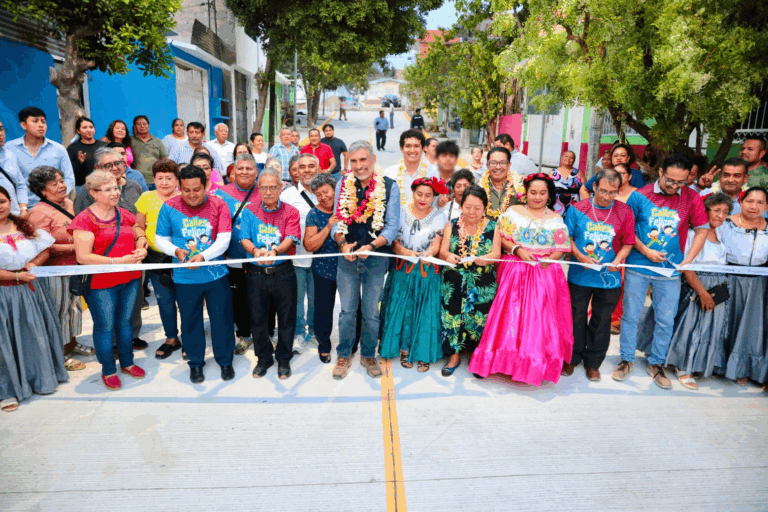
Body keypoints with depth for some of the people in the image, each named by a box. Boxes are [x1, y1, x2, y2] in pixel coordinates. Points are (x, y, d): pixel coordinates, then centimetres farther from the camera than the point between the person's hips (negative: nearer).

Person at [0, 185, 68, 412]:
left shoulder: (24, 226, 7)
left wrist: (34, 263, -9)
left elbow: (45, 250, 10)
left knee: (37, 334, 13)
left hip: (29, 291, 5)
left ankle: (41, 378, 32)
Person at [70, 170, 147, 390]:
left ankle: (127, 363, 34)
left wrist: (141, 249, -6)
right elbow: (83, 257, -16)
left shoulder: (124, 215, 8)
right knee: (105, 327, 6)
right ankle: (108, 371, 23)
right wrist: (119, 261, -21)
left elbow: (139, 236, 18)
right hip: (100, 283, -5)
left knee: (125, 322, 17)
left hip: (130, 279, 5)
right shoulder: (84, 220, -10)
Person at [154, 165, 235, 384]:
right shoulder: (169, 207, -3)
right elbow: (160, 239, 4)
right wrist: (176, 251, -17)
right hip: (185, 278, 1)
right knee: (190, 321, 13)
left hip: (216, 275, -1)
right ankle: (195, 363, 33)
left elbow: (224, 239, -12)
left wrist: (203, 256, -27)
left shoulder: (218, 205, -6)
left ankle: (225, 361, 28)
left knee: (222, 319, 8)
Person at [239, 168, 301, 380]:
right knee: (257, 318, 10)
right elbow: (244, 239, -5)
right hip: (256, 273, 1)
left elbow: (291, 239, -14)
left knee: (286, 318, 7)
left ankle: (284, 359, 26)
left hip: (283, 272, -1)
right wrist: (255, 251, -27)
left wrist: (275, 250, -34)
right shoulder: (249, 211, 5)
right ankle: (264, 358, 30)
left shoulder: (291, 212, 0)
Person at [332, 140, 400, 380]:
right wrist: (343, 244, -13)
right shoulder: (342, 185, 3)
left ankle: (368, 355, 29)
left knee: (371, 312, 10)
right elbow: (337, 220, 5)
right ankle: (343, 355, 27)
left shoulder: (389, 186, -5)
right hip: (347, 258, 2)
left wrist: (371, 246, -22)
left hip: (376, 257, -1)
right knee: (347, 310, 10)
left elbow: (392, 225, -7)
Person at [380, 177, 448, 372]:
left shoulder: (439, 216, 1)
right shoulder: (402, 212, 1)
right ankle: (404, 349, 19)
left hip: (428, 271, 0)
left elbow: (437, 243, -10)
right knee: (402, 309, 3)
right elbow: (394, 241, -3)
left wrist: (430, 252, -33)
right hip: (403, 269, 1)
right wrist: (405, 252, -23)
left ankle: (424, 354, 12)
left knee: (426, 311, 0)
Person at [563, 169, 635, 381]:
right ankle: (572, 358, 27)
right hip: (579, 275, -1)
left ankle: (593, 363, 27)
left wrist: (618, 260, -14)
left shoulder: (625, 212, 1)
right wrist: (580, 256, -13)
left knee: (601, 322, 11)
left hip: (609, 278, 1)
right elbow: (567, 238, 1)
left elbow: (628, 243, 4)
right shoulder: (577, 209, -2)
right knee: (576, 318, 9)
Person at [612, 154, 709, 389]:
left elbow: (702, 230, 4)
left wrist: (688, 261, -5)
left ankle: (656, 363, 26)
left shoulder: (691, 198, -1)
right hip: (638, 266, -1)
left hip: (670, 270, 1)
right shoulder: (640, 196, -5)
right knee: (630, 315, 7)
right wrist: (645, 251, -11)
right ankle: (627, 359, 23)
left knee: (666, 320, 8)